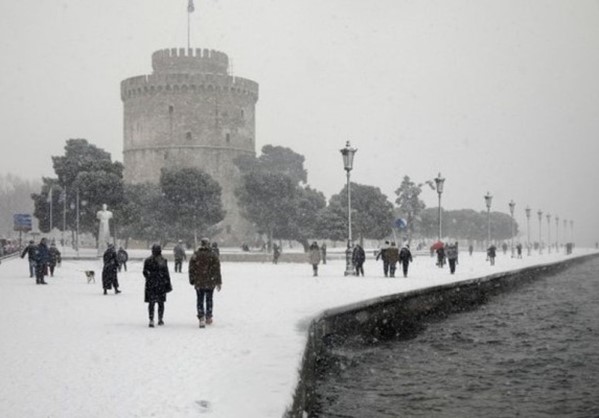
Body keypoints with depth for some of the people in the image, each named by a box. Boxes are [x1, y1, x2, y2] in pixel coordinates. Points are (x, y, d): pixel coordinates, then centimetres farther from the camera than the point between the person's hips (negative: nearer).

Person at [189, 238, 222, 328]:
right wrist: (218, 282, 4)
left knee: (200, 301, 3)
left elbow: (191, 270, 1)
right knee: (209, 299, 17)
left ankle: (201, 318, -12)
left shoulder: (195, 256, -3)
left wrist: (192, 281, 10)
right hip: (210, 282, 1)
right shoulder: (213, 256, -5)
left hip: (199, 283, -1)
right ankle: (208, 317, 25)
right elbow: (217, 270, -2)